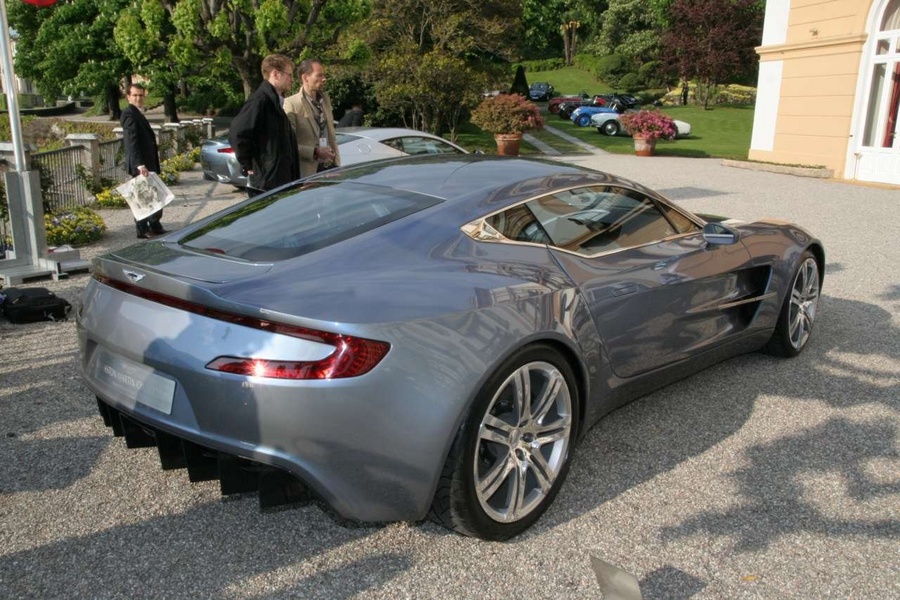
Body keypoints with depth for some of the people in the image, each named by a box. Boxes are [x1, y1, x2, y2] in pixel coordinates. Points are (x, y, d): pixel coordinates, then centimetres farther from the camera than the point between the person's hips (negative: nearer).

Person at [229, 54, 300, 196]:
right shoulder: (261, 100, -14)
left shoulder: (276, 101, 16)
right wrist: (248, 165, -15)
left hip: (278, 181, 10)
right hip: (264, 183, -9)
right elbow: (237, 133, -22)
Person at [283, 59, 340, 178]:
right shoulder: (291, 104, -9)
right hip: (308, 171, -6)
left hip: (330, 167, 6)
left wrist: (336, 161, 14)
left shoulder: (325, 99, 14)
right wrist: (315, 152, -18)